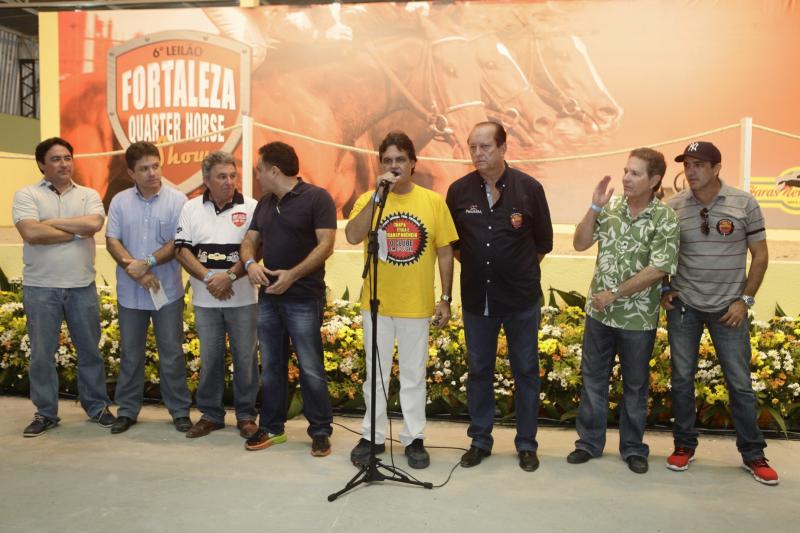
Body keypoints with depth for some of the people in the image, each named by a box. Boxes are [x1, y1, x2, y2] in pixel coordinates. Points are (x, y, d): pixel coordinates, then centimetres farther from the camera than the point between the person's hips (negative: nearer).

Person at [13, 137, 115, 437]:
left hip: (82, 287, 2)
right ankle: (45, 413, 22)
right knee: (42, 354, 8)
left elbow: (94, 224, -15)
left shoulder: (88, 195, 6)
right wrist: (77, 232, -10)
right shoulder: (27, 195, -1)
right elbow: (31, 233, -17)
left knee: (90, 350, 10)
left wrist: (51, 222, -11)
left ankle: (97, 406, 24)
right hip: (40, 288, -1)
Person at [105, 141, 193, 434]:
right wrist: (135, 270, -13)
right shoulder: (120, 201, 4)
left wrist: (148, 263, -17)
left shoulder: (177, 200, -4)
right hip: (130, 292, 3)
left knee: (171, 353, 5)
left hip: (167, 291, -2)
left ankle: (180, 410, 17)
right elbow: (112, 241, -1)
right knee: (130, 354, 12)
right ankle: (127, 410, 25)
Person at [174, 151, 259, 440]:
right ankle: (210, 414, 25)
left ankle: (246, 414, 19)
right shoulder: (191, 208, 6)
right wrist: (208, 278, -11)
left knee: (245, 358, 5)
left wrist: (229, 276, -17)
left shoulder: (250, 207, -1)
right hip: (205, 299, 2)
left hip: (242, 299, -2)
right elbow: (181, 250, 0)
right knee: (209, 358, 11)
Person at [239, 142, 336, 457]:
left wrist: (292, 275, -22)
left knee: (310, 369, -2)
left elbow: (326, 245, -15)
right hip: (268, 297, 7)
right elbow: (249, 241, 13)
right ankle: (271, 427, 27)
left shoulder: (316, 197, -8)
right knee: (271, 367, 14)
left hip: (304, 299, -7)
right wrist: (250, 263, -10)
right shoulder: (264, 203, 14)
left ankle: (321, 431, 12)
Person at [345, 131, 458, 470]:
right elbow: (352, 236, -19)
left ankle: (414, 438, 28)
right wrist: (378, 194, -22)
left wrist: (445, 299, -1)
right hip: (376, 305, 1)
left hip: (417, 306, 0)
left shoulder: (434, 201, -2)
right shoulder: (368, 199, -1)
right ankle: (373, 436, 29)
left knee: (413, 375, 13)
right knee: (376, 374, 13)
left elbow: (445, 254, 2)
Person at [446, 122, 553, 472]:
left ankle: (526, 443, 25)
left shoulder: (529, 188, -7)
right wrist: (476, 265, 6)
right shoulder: (459, 190, -3)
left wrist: (521, 271, 5)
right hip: (476, 298, 2)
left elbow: (543, 242, 4)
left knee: (526, 371, 9)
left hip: (521, 299, -1)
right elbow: (451, 242, 9)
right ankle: (480, 440, 28)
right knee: (479, 370, 13)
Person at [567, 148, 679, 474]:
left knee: (635, 386, 12)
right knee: (593, 380, 13)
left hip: (639, 318, -3)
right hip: (599, 312, 4)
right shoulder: (610, 208, 0)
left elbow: (657, 270, -17)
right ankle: (589, 442, 28)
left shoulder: (665, 219, -11)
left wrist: (614, 293, -15)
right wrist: (595, 207, -11)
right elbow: (580, 244, 0)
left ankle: (633, 448, 29)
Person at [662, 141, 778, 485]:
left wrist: (745, 300, -6)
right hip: (683, 305, 1)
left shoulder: (744, 203, -6)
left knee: (740, 383, 6)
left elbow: (760, 255, -1)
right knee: (682, 378, 8)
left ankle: (753, 454, 22)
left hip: (728, 308, -1)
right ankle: (684, 445, 24)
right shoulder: (673, 206, -3)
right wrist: (663, 290, 0)